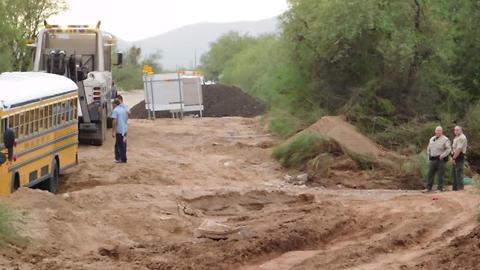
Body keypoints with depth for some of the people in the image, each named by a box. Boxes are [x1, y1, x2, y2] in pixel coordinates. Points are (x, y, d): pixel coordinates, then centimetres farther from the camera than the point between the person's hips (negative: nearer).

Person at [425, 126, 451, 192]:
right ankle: (428, 188, 8)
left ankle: (440, 188, 4)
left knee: (440, 175, -2)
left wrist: (442, 155, -18)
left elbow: (448, 149, -11)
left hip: (440, 160, -6)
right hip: (432, 159, 6)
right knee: (430, 174, 3)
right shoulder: (432, 139, 16)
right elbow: (428, 148, 27)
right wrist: (429, 155, 14)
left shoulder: (445, 139, -4)